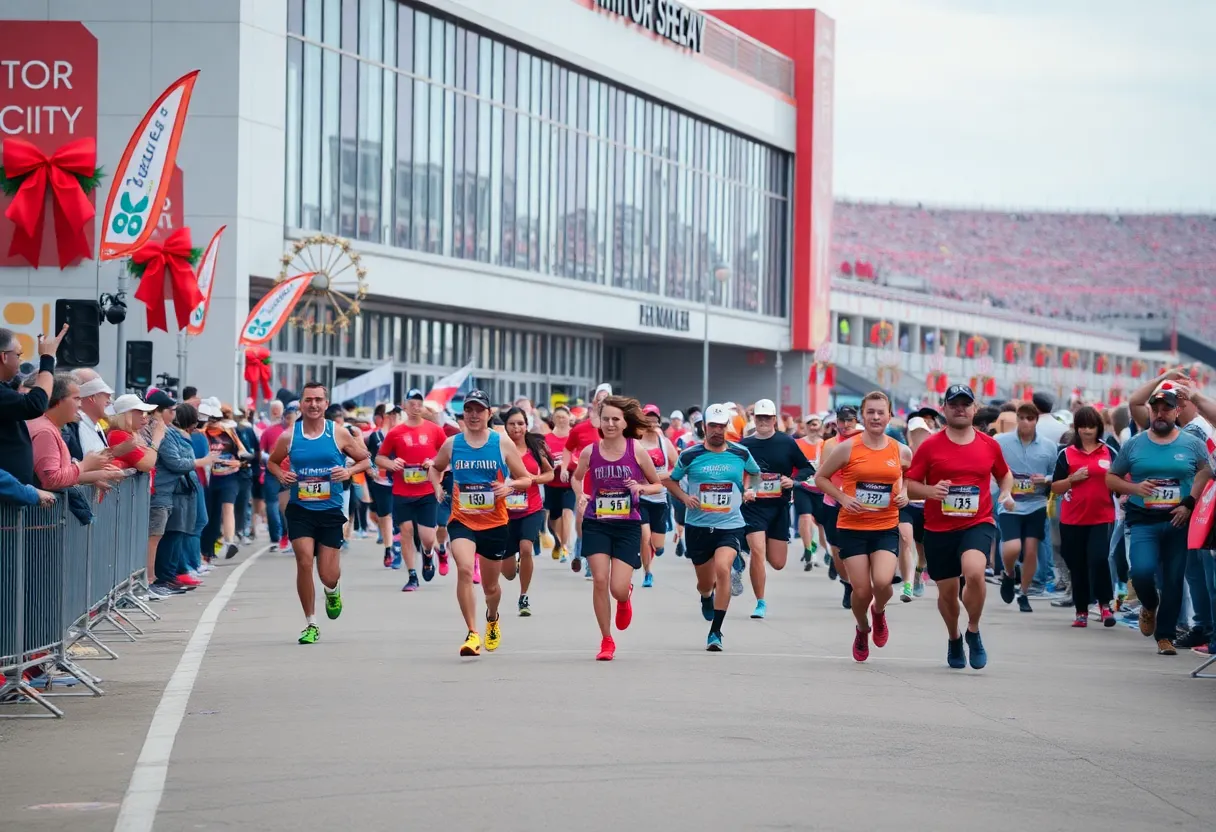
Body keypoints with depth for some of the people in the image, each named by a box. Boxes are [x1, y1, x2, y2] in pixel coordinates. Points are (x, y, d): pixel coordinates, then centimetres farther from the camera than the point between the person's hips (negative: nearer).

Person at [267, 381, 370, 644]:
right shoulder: (289, 437, 0)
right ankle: (310, 625, 1)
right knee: (304, 562, -15)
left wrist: (349, 471, -12)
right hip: (300, 510, 0)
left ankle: (333, 592, 39)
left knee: (328, 576, -2)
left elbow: (366, 460, 8)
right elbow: (271, 462, 17)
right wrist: (280, 475, -5)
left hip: (330, 511, 0)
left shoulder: (338, 435, -2)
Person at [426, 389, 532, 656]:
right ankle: (472, 634, -23)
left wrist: (510, 485, -18)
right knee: (465, 569, -27)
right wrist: (437, 487, 0)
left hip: (495, 523, 0)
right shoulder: (452, 444, 1)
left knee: (491, 586, 14)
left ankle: (492, 619, 49)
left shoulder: (503, 444, -3)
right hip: (462, 521, 0)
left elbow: (526, 479, 3)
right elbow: (434, 468, 20)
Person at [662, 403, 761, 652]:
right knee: (705, 582, 12)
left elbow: (754, 472, 21)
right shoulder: (690, 456, -3)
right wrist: (684, 497, -7)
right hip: (698, 526, 1)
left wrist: (748, 489, 3)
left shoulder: (740, 454, 0)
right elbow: (670, 480, 10)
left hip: (730, 526, -1)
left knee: (722, 569, -25)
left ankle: (715, 632, -19)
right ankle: (707, 598, 54)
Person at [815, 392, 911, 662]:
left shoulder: (901, 451, 1)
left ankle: (879, 611, 17)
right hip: (852, 527, -1)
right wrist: (842, 498, -10)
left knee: (882, 582, -20)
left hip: (886, 528, 1)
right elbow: (821, 478, 4)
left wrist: (904, 493, 1)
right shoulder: (847, 448, -6)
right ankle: (862, 630, 30)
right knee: (861, 591, -4)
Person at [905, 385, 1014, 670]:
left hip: (978, 524, -1)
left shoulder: (989, 445, 4)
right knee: (947, 592, 10)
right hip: (939, 529, 1)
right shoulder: (930, 446, -2)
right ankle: (954, 639, 40)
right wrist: (930, 491, -20)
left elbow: (1004, 474, 22)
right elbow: (909, 485, 0)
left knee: (974, 572, -28)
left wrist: (1006, 493, 1)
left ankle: (974, 632, -5)